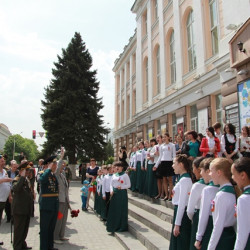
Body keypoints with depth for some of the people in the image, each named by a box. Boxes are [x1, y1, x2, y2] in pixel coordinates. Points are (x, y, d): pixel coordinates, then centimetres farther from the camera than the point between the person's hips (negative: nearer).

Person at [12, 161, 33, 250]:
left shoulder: (27, 179, 12)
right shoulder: (17, 179, -16)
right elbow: (15, 189, -39)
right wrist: (22, 177, -35)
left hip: (27, 209, 9)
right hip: (19, 210, -9)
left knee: (25, 229, 19)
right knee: (19, 229, 2)